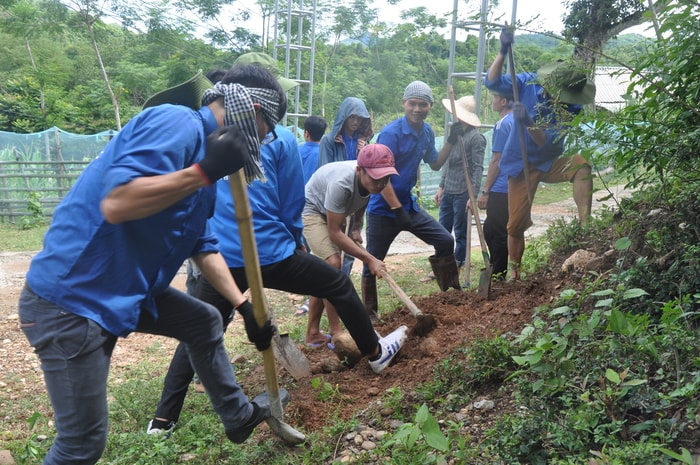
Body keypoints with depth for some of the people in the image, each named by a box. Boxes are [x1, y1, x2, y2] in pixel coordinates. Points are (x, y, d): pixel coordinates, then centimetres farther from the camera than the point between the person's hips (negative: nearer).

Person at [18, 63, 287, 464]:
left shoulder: (203, 150, 11)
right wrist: (204, 171, -30)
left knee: (206, 322, 23)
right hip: (72, 298, -10)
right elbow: (115, 204, -31)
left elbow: (204, 247, 16)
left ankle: (238, 415, 40)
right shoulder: (178, 124, -18)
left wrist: (245, 306, 11)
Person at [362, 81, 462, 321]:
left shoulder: (427, 132, 4)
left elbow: (435, 164, 19)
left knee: (445, 240, 4)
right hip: (383, 209, -7)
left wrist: (450, 141, 5)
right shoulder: (390, 133, -20)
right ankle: (368, 312, 17)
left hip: (409, 204, 7)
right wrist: (397, 209, -23)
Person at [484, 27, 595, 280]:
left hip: (550, 162, 0)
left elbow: (546, 141, -25)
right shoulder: (528, 82, -13)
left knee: (581, 165, -32)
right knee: (516, 223, -1)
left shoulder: (571, 107, -18)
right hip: (521, 163, 0)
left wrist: (527, 122, -42)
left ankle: (585, 224, -35)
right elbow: (492, 82, -18)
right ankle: (513, 272, 18)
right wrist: (503, 51, -30)